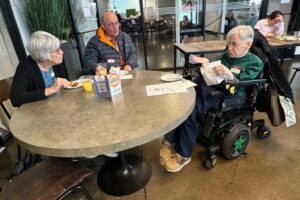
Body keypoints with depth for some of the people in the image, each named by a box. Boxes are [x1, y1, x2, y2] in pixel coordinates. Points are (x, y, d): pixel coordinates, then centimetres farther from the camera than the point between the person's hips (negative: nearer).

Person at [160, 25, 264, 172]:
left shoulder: (255, 63, 3)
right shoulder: (226, 54, 20)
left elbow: (240, 87, -9)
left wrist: (229, 74, -29)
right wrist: (206, 62, -1)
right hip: (208, 84, 6)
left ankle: (184, 154, -15)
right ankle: (169, 141, -19)